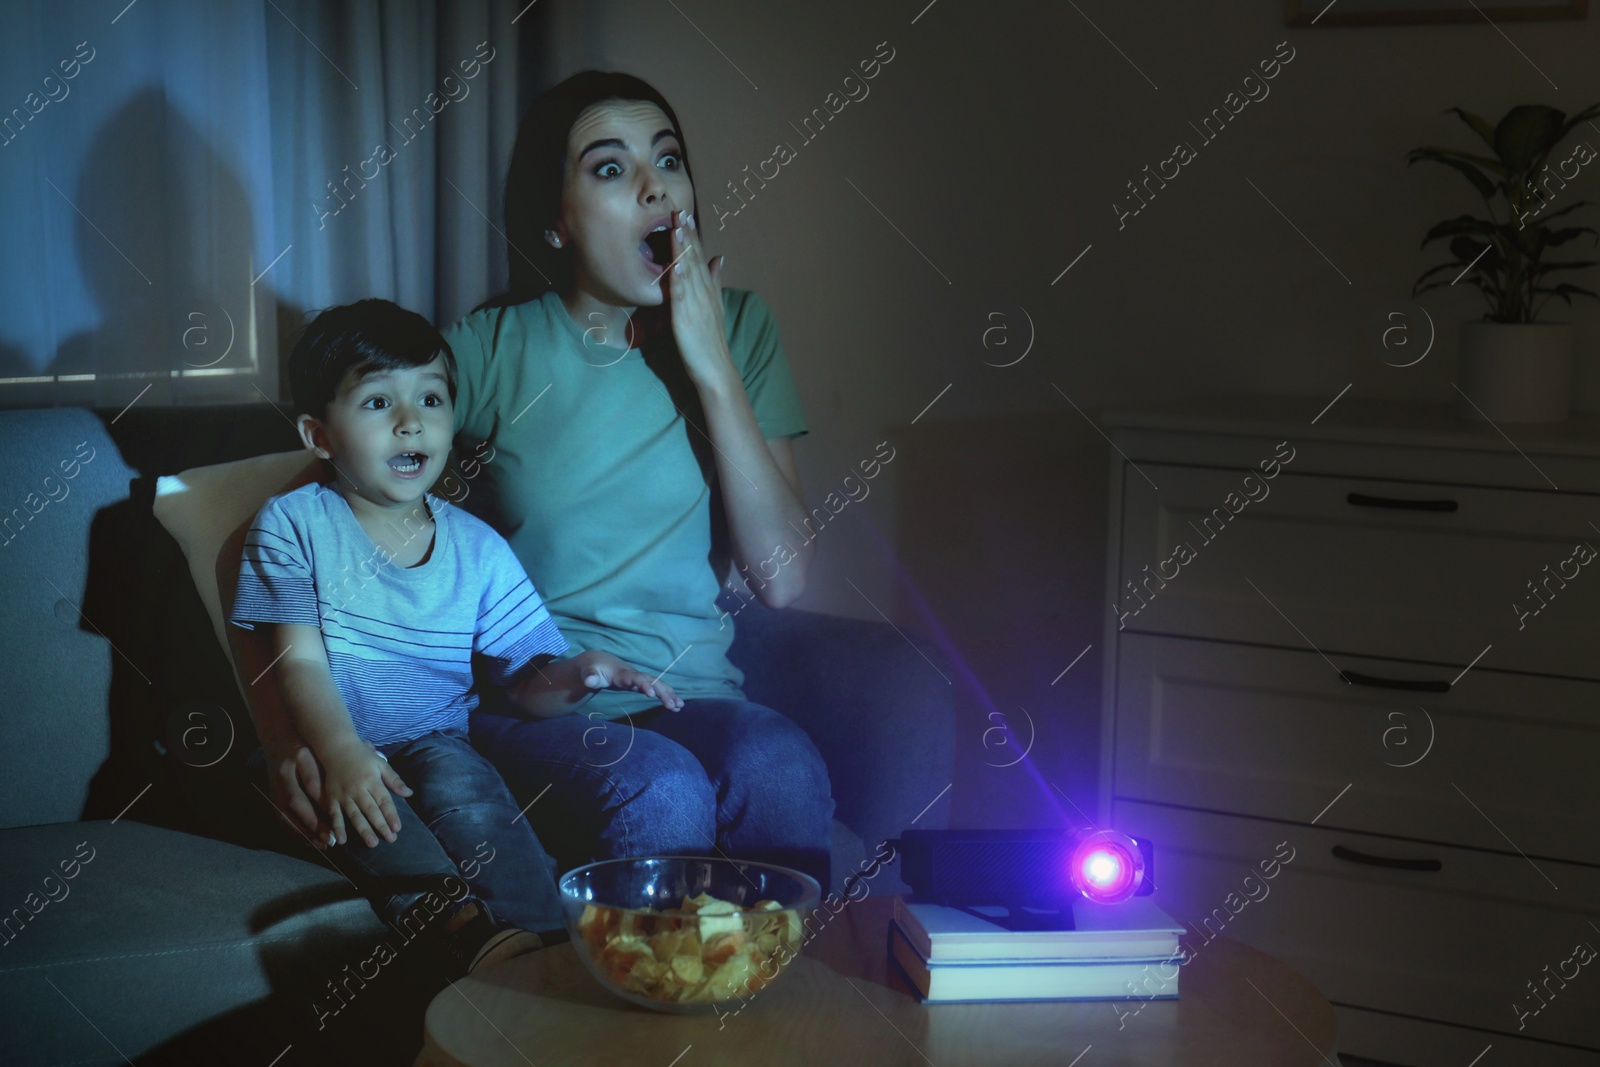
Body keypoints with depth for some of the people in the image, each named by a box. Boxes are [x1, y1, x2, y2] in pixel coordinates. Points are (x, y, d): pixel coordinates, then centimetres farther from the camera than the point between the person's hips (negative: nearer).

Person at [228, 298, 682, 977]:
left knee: (454, 771, -33)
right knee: (364, 799, -35)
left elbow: (523, 679, 7)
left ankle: (544, 943, -49)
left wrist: (573, 675, -18)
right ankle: (457, 919, -58)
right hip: (325, 748, -1)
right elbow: (300, 662, -8)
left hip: (436, 748, 1)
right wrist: (339, 752, -27)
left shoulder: (477, 548, 9)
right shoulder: (293, 524, 3)